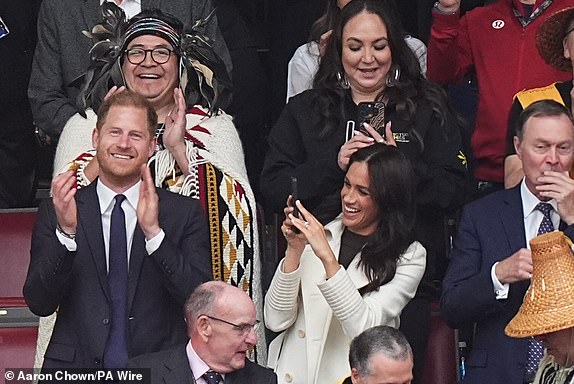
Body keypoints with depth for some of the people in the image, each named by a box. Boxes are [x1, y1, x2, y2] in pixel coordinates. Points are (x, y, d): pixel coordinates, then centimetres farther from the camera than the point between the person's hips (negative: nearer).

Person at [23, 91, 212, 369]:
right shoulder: (54, 212, 8)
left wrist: (153, 232, -14)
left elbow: (202, 301, -4)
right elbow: (39, 304, 0)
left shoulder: (184, 213, 6)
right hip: (77, 367, 0)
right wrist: (66, 231, -13)